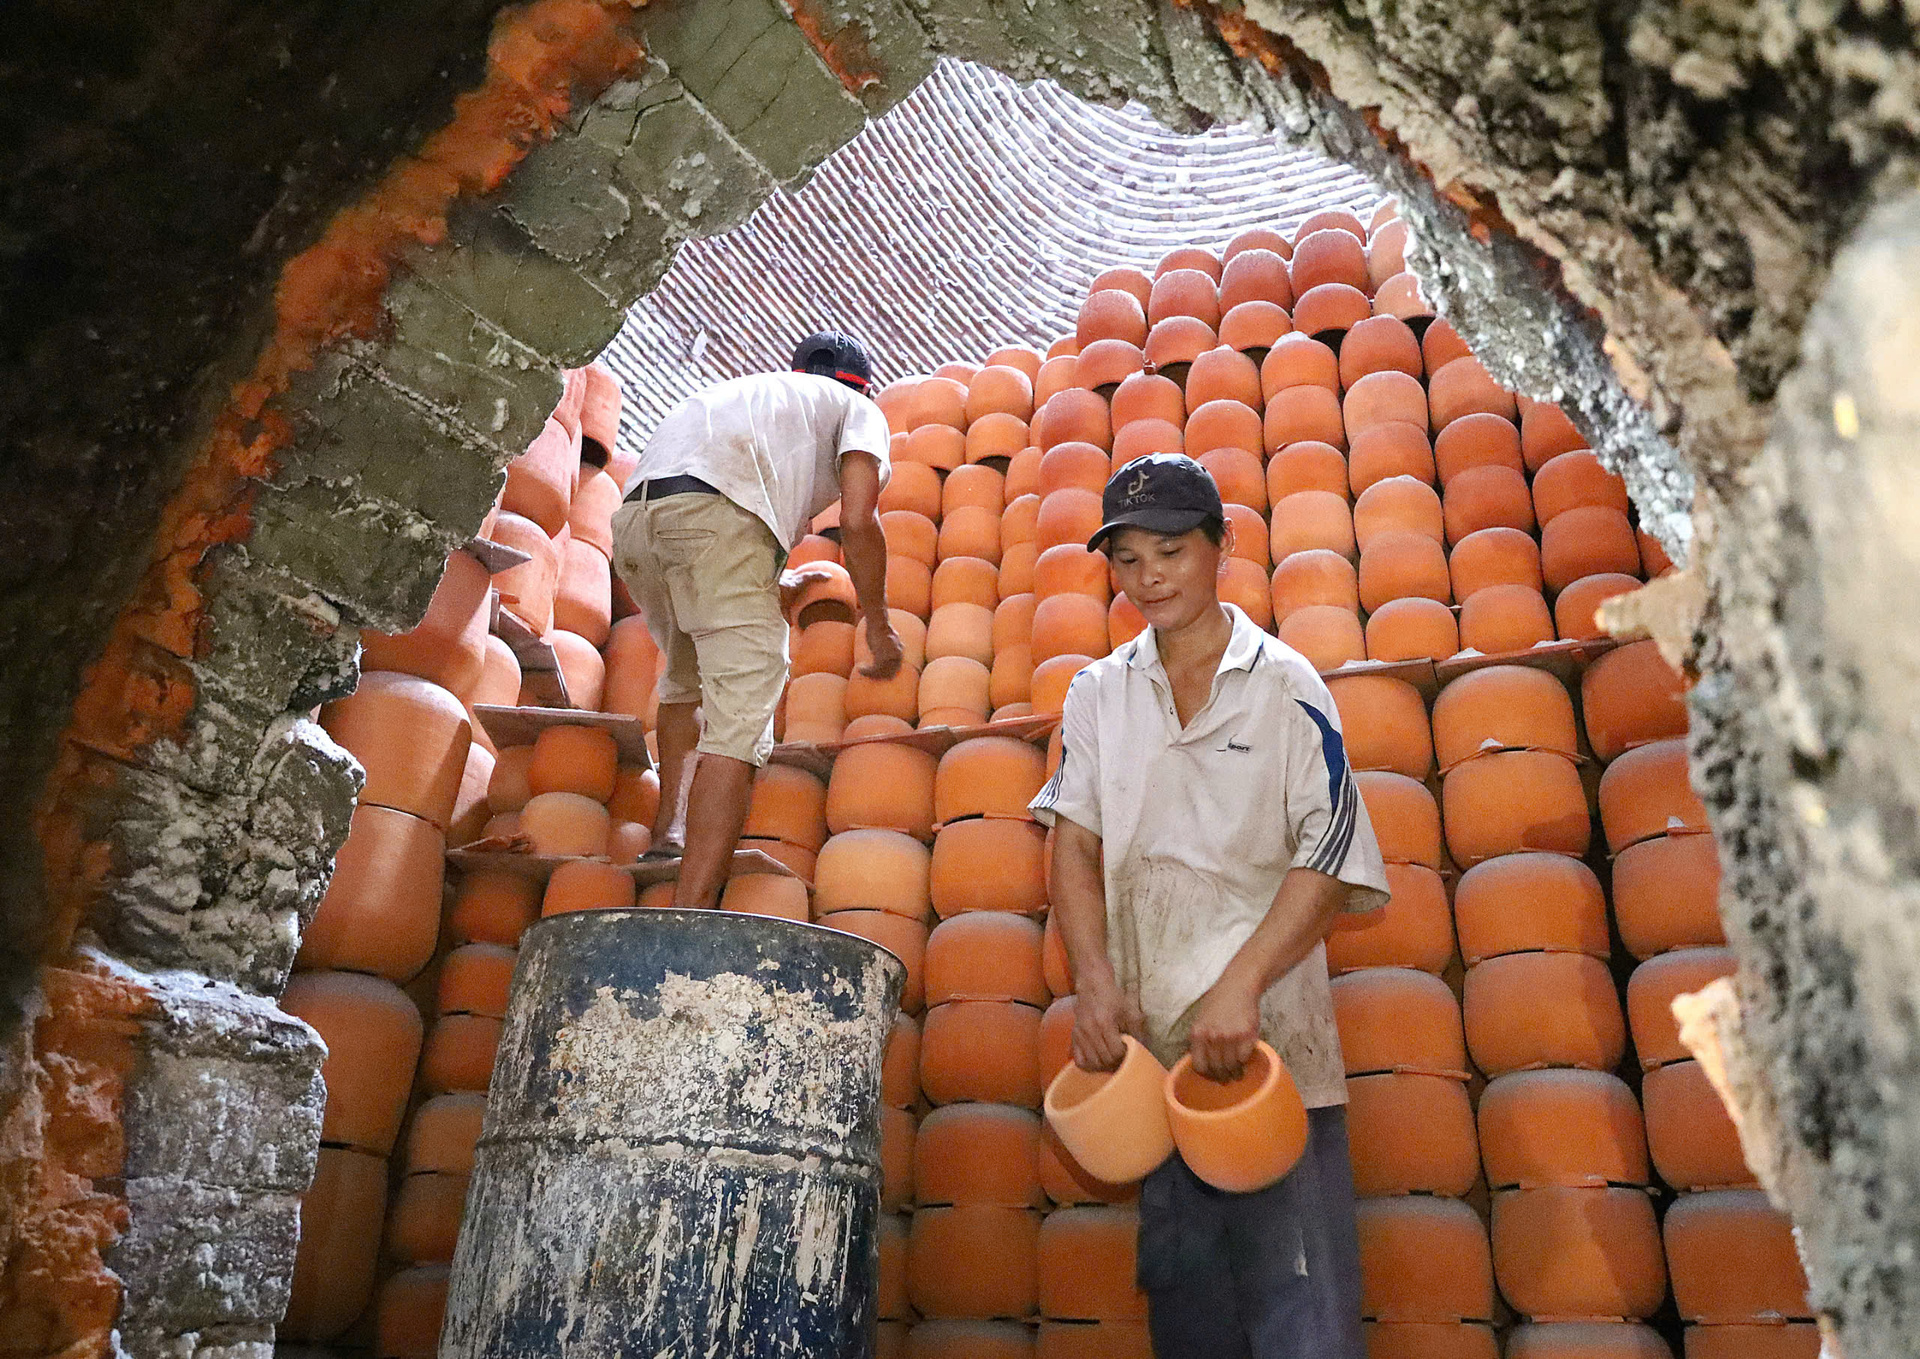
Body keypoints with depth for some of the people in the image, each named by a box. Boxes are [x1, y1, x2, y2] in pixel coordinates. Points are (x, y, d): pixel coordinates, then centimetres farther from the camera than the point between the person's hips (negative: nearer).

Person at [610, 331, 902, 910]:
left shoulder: (745, 386, 41)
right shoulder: (857, 409, 24)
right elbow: (858, 521, 4)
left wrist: (774, 584, 53)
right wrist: (877, 624, 15)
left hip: (632, 518, 7)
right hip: (718, 513, -7)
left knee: (688, 677, 31)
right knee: (741, 718, -10)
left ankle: (668, 832, 29)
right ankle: (692, 911, -19)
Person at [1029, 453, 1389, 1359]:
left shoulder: (1284, 686, -2)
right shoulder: (1097, 695, 9)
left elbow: (1331, 859, -7)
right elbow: (1076, 844, 4)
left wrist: (1242, 985, -18)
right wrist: (1093, 981, -10)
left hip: (1270, 1038, -3)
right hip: (1151, 1041, 4)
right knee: (1181, 1283, 13)